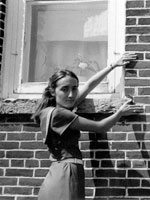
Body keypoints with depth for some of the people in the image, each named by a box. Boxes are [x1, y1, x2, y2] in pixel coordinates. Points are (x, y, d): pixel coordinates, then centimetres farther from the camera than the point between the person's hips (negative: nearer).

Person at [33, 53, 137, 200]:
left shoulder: (59, 109, 15)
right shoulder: (58, 113, -12)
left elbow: (89, 85, 21)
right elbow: (100, 127, -5)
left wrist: (114, 65, 26)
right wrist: (120, 112, 11)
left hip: (58, 175, 10)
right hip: (66, 175, -10)